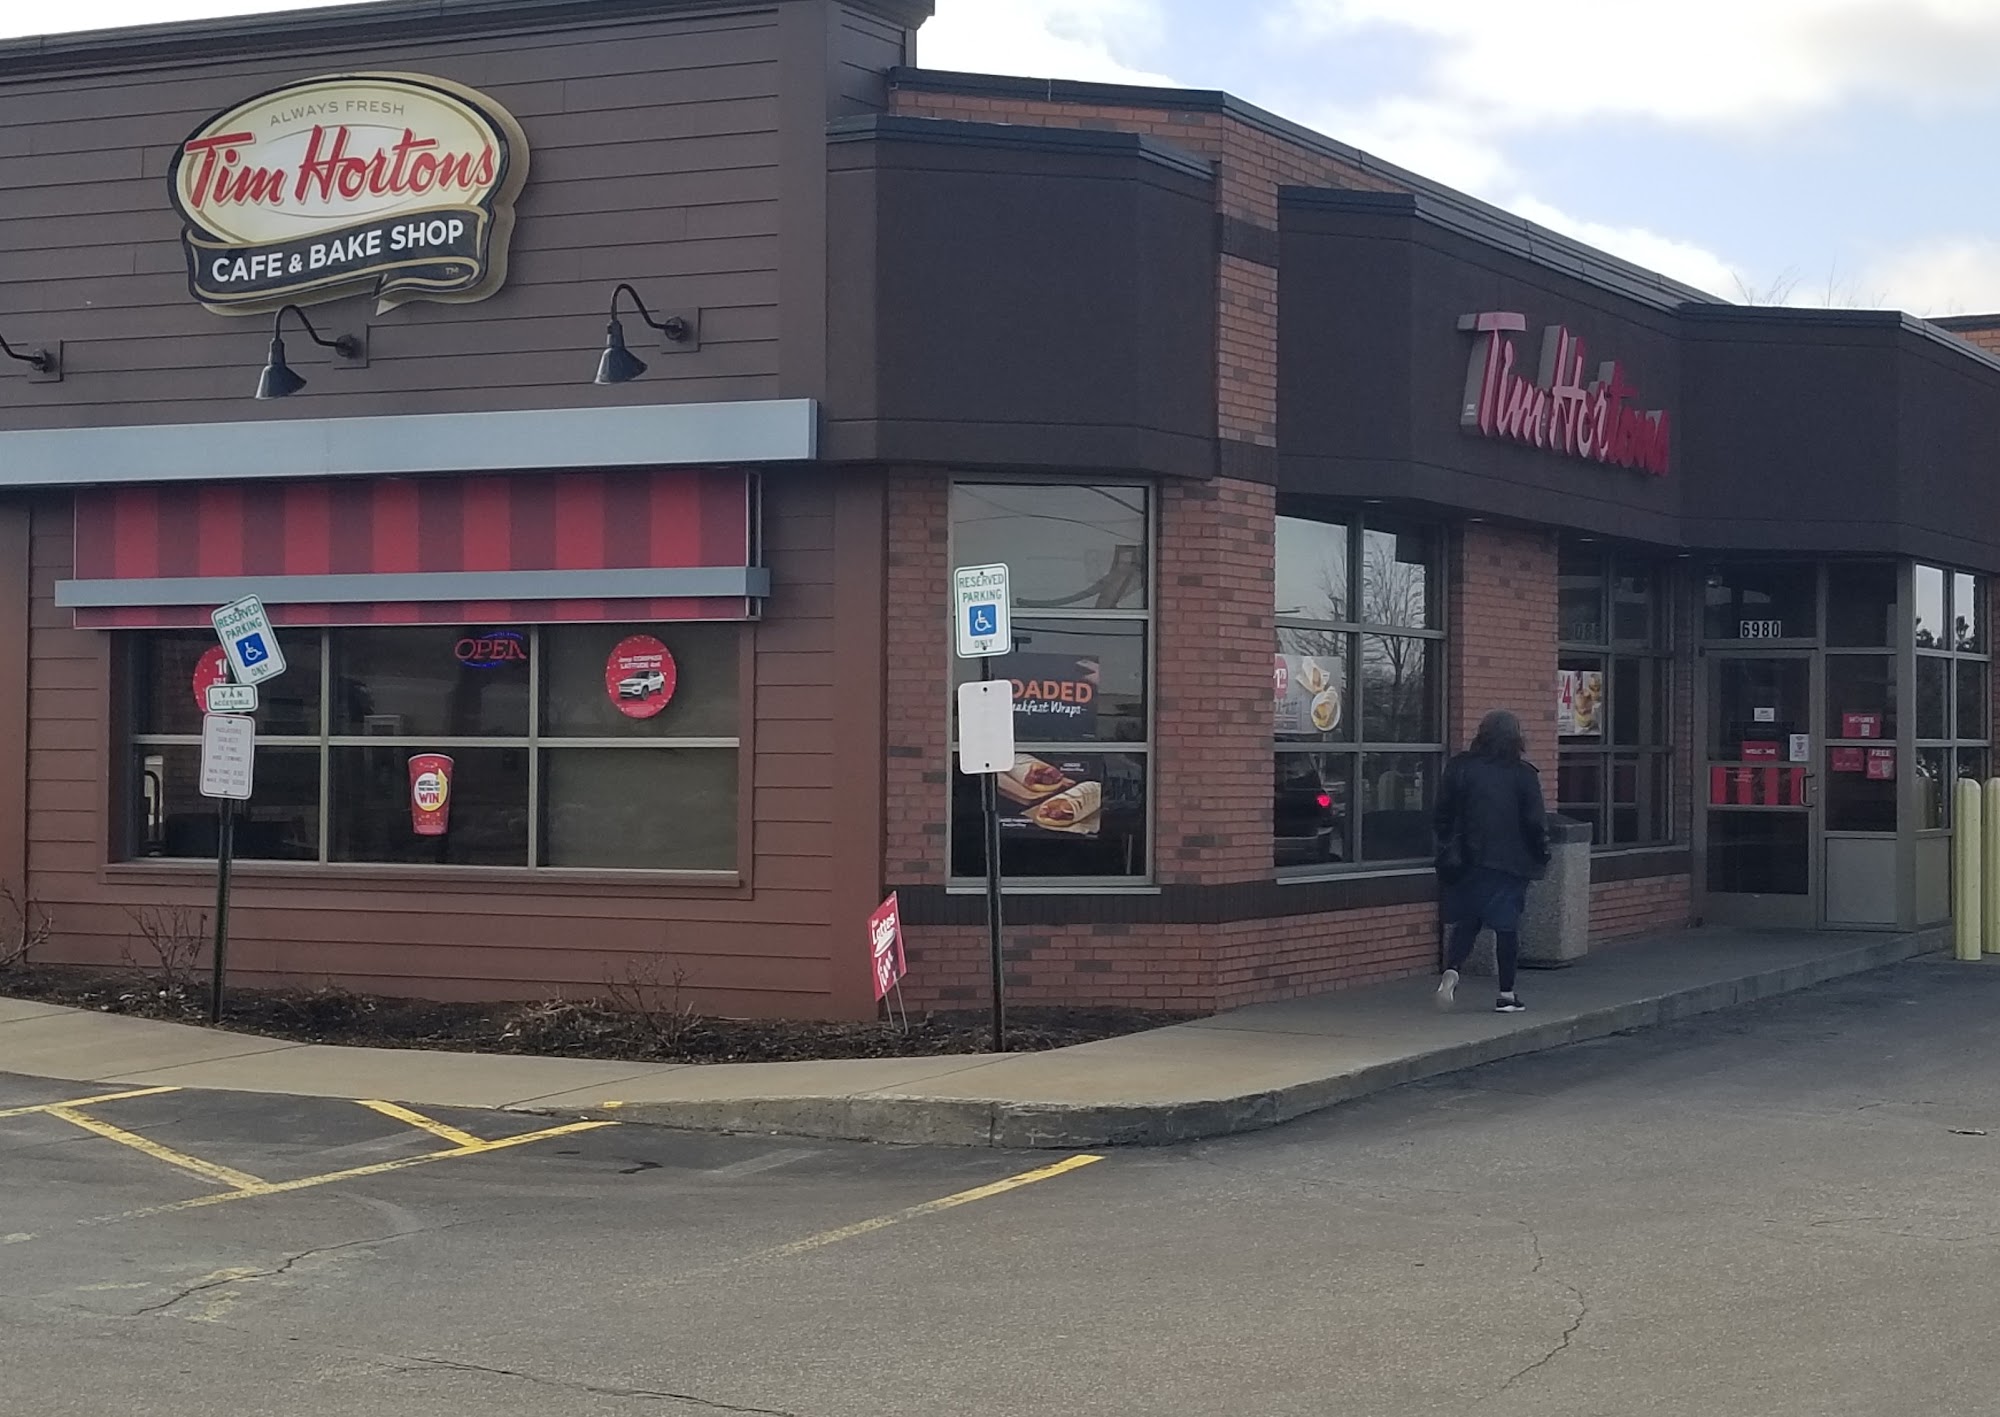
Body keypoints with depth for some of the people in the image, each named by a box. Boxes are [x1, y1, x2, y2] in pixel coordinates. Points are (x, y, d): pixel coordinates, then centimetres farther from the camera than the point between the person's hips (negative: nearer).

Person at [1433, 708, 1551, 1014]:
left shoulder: (1459, 768, 1)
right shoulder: (1523, 775, -6)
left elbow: (1444, 814, 5)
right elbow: (1535, 822, -4)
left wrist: (1447, 851, 15)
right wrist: (1541, 856, 9)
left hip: (1468, 860, 2)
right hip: (1510, 862, -2)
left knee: (1466, 921, 11)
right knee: (1507, 925, 4)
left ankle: (1451, 971, -13)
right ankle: (1507, 994, 7)